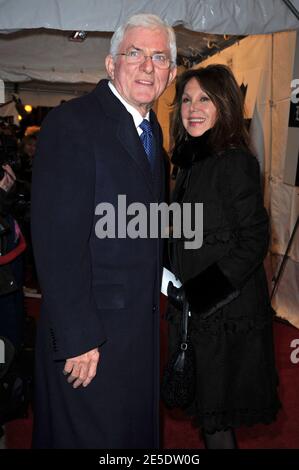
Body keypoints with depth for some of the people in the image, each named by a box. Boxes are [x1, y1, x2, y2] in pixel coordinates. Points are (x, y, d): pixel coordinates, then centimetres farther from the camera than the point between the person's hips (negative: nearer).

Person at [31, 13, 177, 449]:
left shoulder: (152, 129, 10)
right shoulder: (71, 123, -17)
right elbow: (57, 240, -22)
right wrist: (77, 337, -22)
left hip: (141, 322, 8)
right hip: (90, 331, -8)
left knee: (137, 430, 24)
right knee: (92, 433, 11)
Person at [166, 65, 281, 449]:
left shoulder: (234, 162, -16)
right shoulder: (193, 161, 9)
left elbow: (254, 241, -18)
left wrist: (203, 293, -19)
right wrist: (176, 283, 8)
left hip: (226, 311, -8)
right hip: (195, 306, 8)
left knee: (216, 417, 6)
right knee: (205, 402, 20)